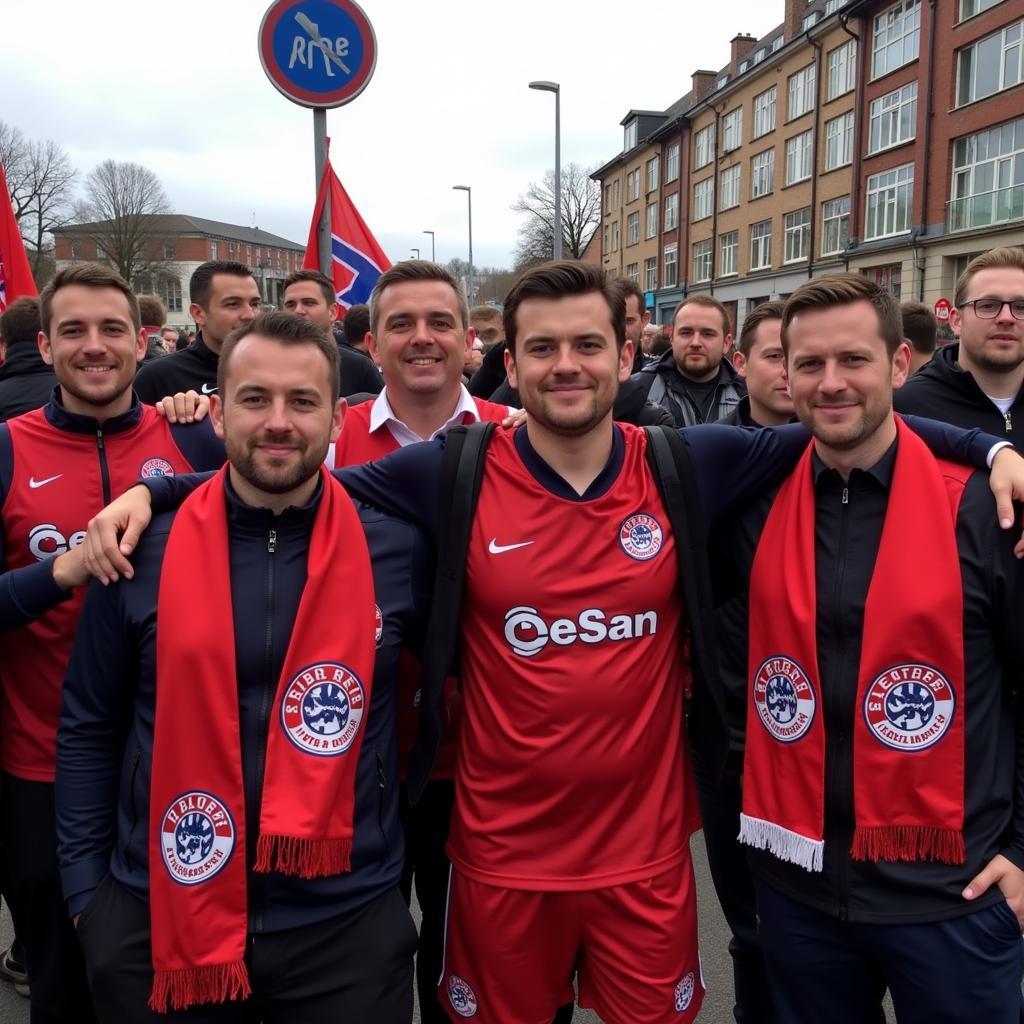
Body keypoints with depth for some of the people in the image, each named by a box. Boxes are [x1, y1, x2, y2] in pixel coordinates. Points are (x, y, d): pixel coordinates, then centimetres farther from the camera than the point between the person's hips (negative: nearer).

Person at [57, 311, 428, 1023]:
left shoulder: (398, 549, -7)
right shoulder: (145, 552, -5)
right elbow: (88, 729, 3)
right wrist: (86, 885, 2)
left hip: (346, 919, 0)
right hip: (158, 917, 1)